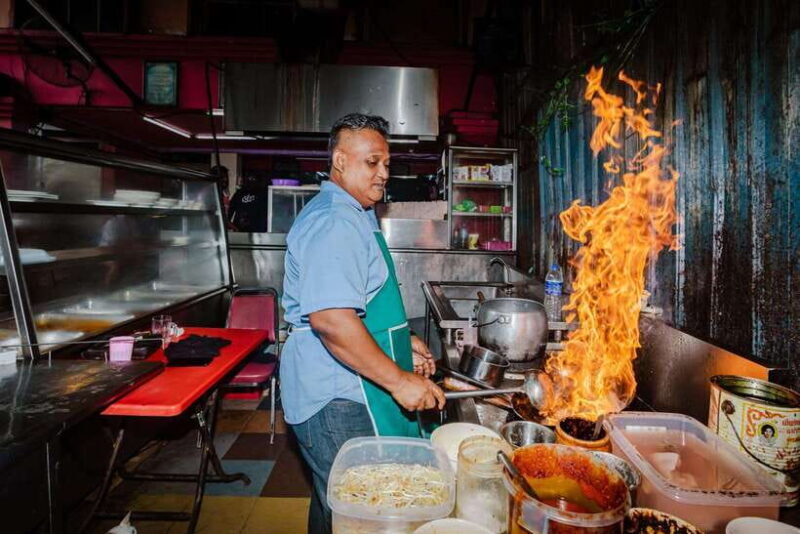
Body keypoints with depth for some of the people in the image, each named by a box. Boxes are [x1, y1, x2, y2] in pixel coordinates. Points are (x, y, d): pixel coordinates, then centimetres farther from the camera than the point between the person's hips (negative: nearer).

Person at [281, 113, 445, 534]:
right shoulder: (335, 222, -20)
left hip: (344, 390, 11)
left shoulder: (352, 216, 16)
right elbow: (330, 320, -31)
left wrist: (402, 340, 18)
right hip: (335, 401, -11)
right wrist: (399, 380, -26)